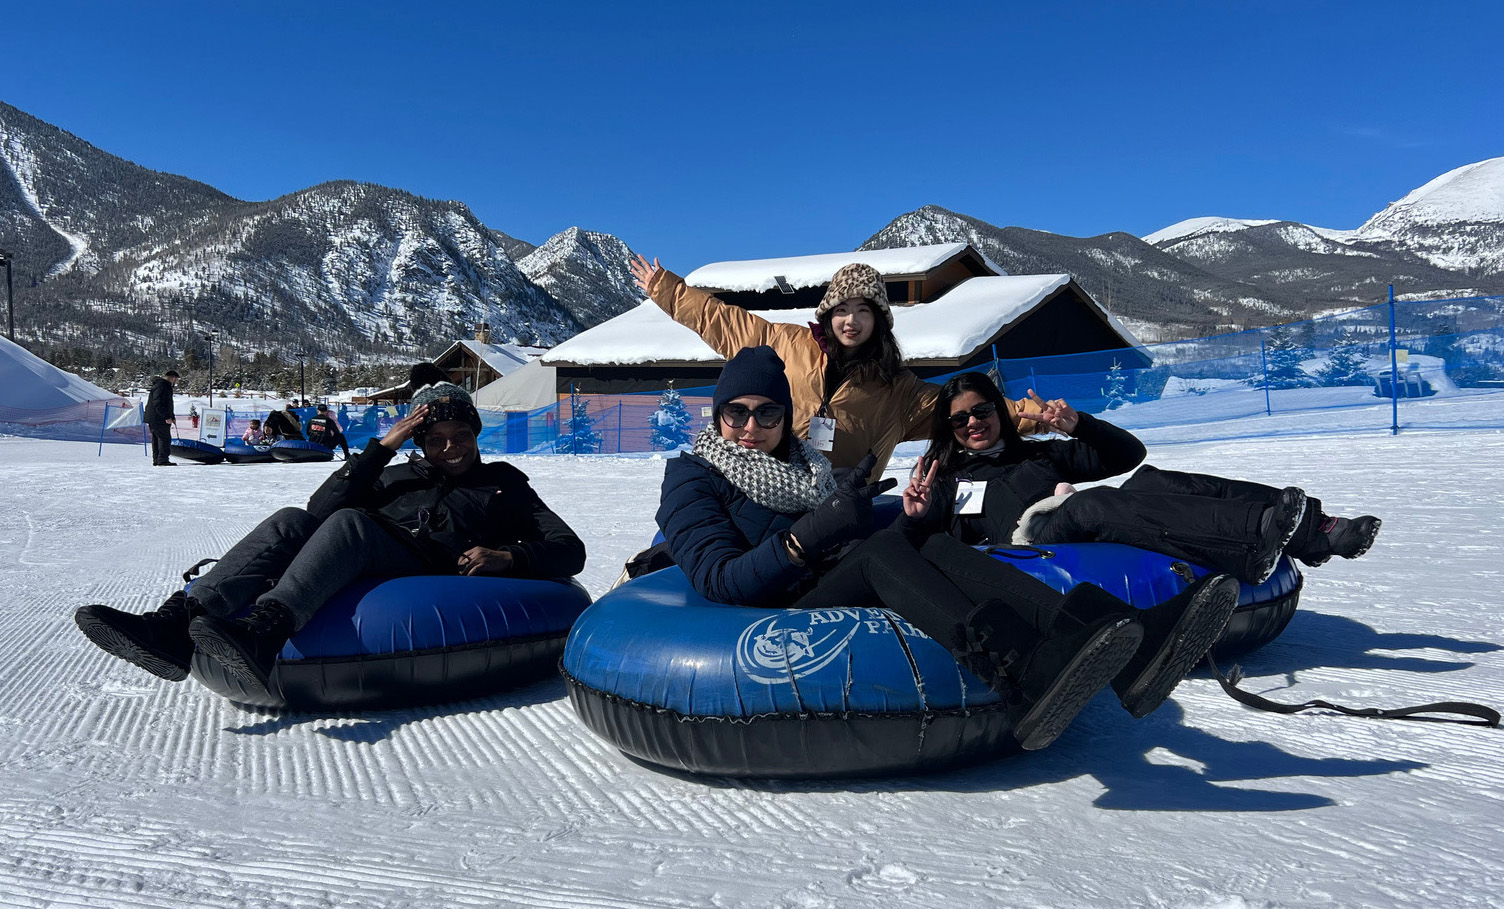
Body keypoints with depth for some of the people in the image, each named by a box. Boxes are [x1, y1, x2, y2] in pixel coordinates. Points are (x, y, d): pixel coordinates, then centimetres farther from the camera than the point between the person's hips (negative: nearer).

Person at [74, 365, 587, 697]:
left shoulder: (504, 485, 25)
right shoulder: (398, 477, 33)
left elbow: (569, 550, 15)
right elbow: (322, 507, 16)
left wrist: (508, 558, -4)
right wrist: (383, 447, 8)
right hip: (352, 576, 4)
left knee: (351, 522, -30)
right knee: (291, 522, -22)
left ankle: (263, 633, -54)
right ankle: (175, 626, -39)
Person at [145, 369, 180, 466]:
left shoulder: (166, 386, 19)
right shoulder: (160, 386, -15)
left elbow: (167, 404, 29)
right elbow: (158, 404, -23)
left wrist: (172, 417, 23)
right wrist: (167, 417, -23)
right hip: (158, 419, -11)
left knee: (157, 439, 13)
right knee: (165, 438, -11)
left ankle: (156, 460, 17)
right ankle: (162, 460, -12)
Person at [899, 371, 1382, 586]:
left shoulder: (1038, 454, 33)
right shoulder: (943, 483, 25)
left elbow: (1127, 453, 26)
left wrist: (1077, 425, 8)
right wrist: (914, 517, -10)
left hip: (1100, 532, 4)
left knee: (1150, 482, -25)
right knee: (1089, 505, -35)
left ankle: (1310, 529, -38)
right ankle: (1257, 538, -51)